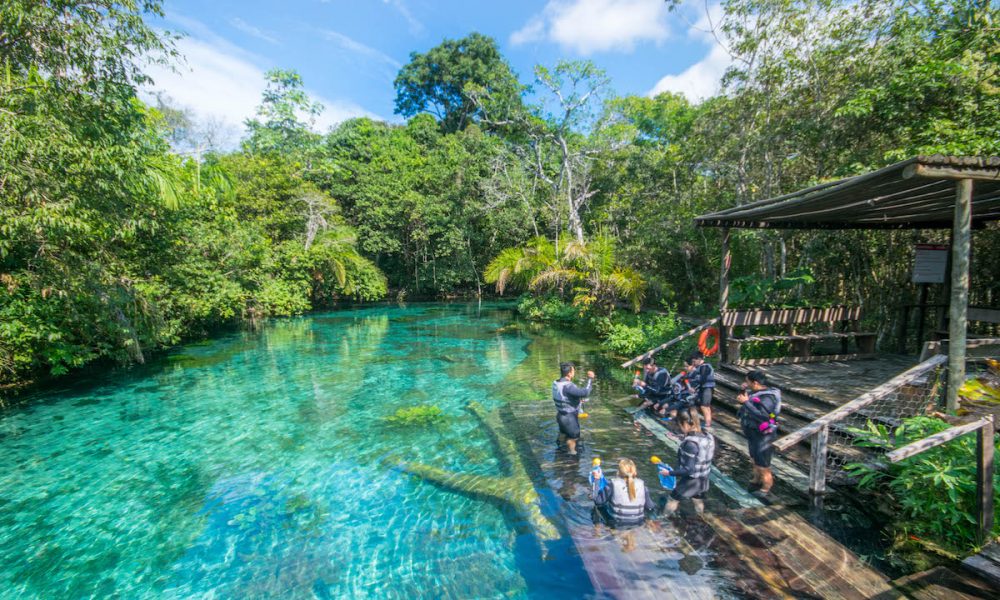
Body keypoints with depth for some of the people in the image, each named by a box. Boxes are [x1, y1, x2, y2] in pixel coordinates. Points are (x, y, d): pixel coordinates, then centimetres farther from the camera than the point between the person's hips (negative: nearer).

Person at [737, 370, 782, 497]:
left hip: (762, 436, -9)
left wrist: (746, 402, -35)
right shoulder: (756, 392, 0)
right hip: (753, 434, 9)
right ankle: (756, 481, 43)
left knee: (763, 465, 7)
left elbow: (761, 416, -38)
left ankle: (766, 488, 25)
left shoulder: (767, 398, -27)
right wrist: (744, 391, -4)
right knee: (755, 459, 25)